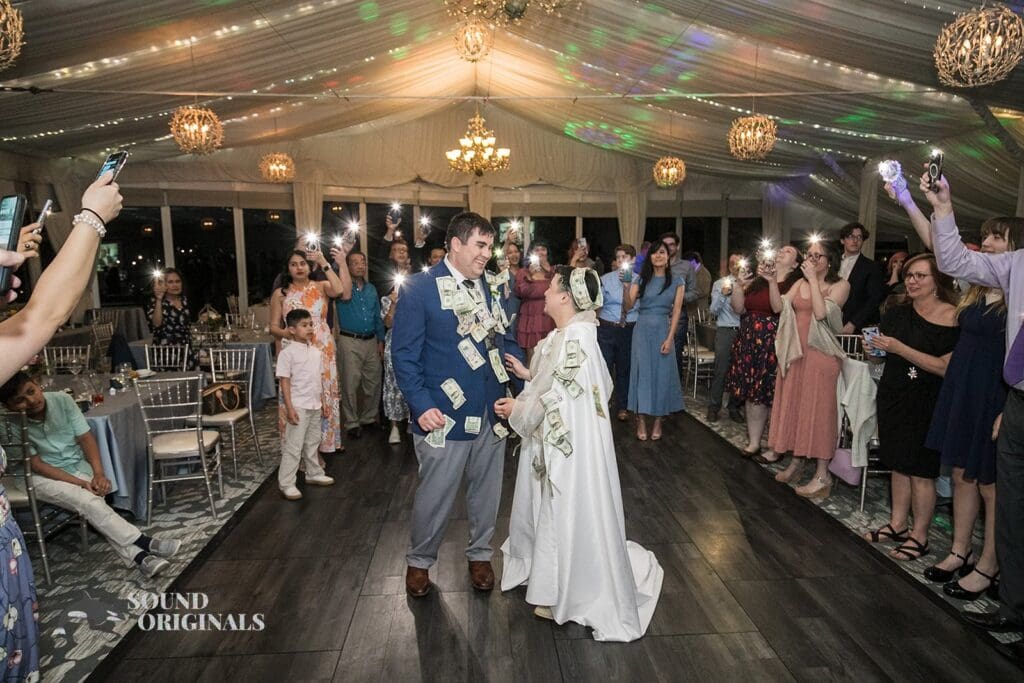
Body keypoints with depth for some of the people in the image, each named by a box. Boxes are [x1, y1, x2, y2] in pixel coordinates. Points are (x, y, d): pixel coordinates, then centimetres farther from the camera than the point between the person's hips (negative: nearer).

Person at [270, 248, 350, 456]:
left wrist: (324, 264, -15)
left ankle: (323, 441, 22)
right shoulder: (280, 293, 5)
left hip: (322, 351, 0)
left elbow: (342, 290, -19)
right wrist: (285, 333, -15)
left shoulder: (321, 287, 3)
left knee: (323, 395, 8)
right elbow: (274, 326, 6)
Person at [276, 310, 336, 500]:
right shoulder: (287, 352, -12)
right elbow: (285, 381, -13)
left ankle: (314, 474, 32)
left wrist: (322, 402, 14)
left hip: (315, 405, 7)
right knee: (293, 446, -3)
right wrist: (289, 408, -17)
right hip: (298, 406, -7)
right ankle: (286, 483, 5)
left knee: (312, 442, 18)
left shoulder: (316, 352, 9)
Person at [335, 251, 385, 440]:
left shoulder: (371, 289, 13)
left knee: (373, 383, 9)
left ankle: (369, 418, 24)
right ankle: (352, 423, 11)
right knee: (350, 384, 0)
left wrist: (381, 340, 11)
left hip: (371, 341, 5)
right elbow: (345, 295, -29)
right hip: (350, 341, -5)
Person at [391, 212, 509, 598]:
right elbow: (404, 354, -9)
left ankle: (479, 555, 41)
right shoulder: (420, 289, -9)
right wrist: (422, 406, -17)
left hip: (490, 413, 5)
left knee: (486, 493, 17)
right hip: (444, 416, -4)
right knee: (434, 497, 9)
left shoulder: (490, 287, 6)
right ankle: (419, 562, 35)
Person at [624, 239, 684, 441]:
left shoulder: (676, 282, 4)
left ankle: (658, 420, 16)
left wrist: (669, 338, -9)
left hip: (663, 330, 0)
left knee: (662, 374, 4)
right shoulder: (641, 279, 3)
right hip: (642, 330, 0)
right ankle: (640, 420, 8)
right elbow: (628, 306, -5)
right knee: (641, 372, 0)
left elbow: (676, 311, 0)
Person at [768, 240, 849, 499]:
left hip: (820, 353, -6)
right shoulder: (800, 284, 13)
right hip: (795, 352, 6)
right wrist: (772, 281, -11)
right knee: (793, 405, 10)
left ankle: (823, 474, 4)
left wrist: (814, 279, -15)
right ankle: (796, 461, 25)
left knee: (818, 408, -3)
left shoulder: (840, 285, -2)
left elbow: (821, 312, -19)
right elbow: (778, 307, 0)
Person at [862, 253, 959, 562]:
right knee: (899, 464, 14)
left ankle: (919, 536, 17)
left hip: (927, 403, -5)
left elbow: (945, 367, -20)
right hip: (893, 396, 5)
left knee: (921, 472, 3)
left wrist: (899, 348, -23)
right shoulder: (897, 312, 4)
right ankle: (897, 524, 28)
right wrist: (875, 346, -5)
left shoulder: (952, 317, -12)